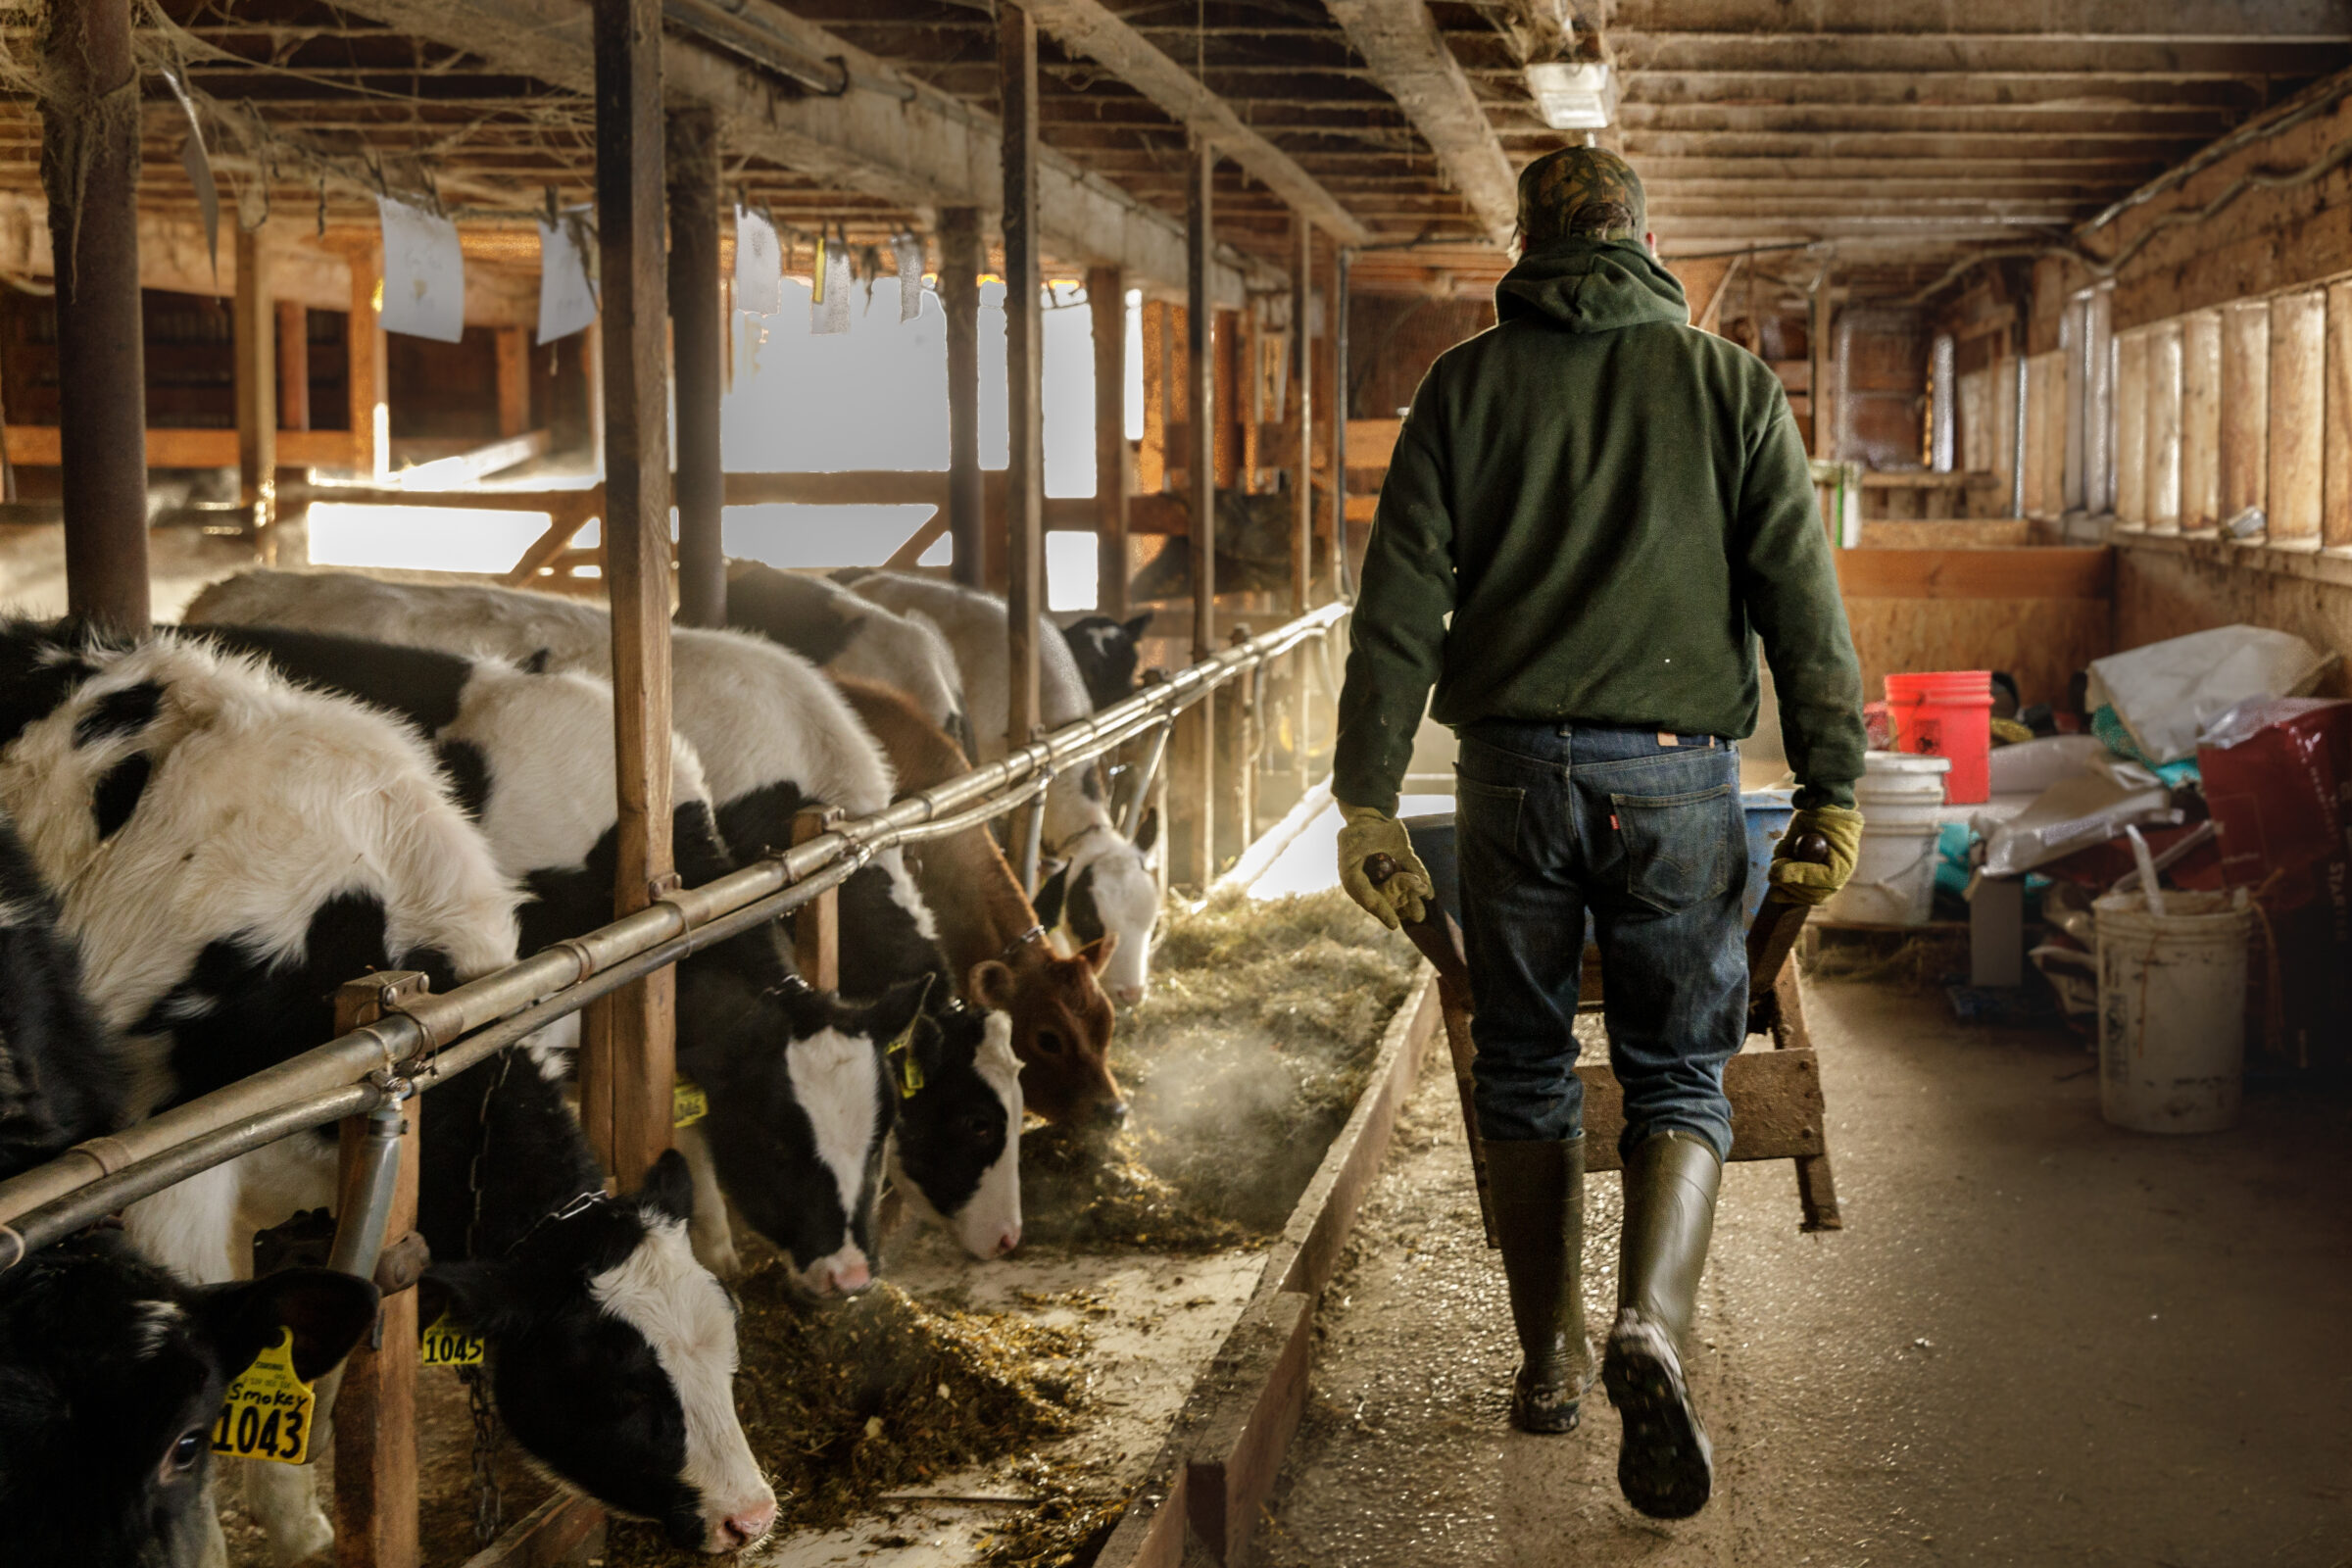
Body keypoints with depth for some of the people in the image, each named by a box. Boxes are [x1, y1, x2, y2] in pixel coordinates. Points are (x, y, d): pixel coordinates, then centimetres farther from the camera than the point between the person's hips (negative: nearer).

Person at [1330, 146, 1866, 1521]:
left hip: (1515, 770, 1)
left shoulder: (1465, 386, 6)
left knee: (1526, 1074, 14)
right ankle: (1651, 1326, -19)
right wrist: (1834, 786, 0)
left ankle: (1549, 1361, 22)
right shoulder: (1731, 382, 6)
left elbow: (1400, 602, 0)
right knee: (1680, 1078, 5)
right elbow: (1800, 594, -1)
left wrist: (1370, 796, 1)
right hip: (1677, 774, -1)